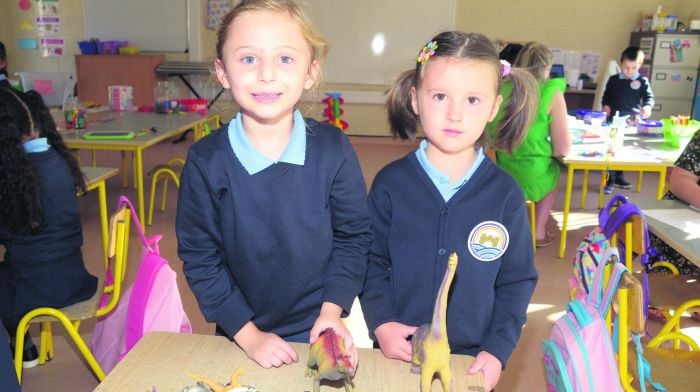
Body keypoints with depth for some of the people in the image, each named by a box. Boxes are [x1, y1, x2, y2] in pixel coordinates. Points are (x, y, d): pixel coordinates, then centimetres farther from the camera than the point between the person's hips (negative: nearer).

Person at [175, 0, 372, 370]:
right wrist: (247, 333, -11)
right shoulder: (206, 160, -14)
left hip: (321, 329, 0)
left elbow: (354, 237, -4)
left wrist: (331, 312, -10)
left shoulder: (333, 148, -13)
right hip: (243, 336, 0)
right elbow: (200, 259, -9)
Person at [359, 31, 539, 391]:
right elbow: (371, 261, -2)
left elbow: (517, 281, -2)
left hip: (472, 360, 1)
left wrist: (498, 350, -9)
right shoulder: (391, 182, -9)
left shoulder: (505, 194, -8)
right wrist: (381, 323, -14)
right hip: (397, 352, 0)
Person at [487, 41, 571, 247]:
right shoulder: (551, 93, -11)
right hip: (529, 176, -4)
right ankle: (539, 233, 38)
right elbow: (563, 149, -11)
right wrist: (540, 149, 7)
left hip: (495, 172, 4)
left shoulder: (502, 88, -1)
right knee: (553, 171, 32)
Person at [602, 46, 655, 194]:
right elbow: (606, 96, 12)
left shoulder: (643, 81, 2)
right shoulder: (613, 80, 4)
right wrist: (606, 106, -7)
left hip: (633, 121, 1)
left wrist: (647, 107, -23)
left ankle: (619, 177, 24)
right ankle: (610, 179, 4)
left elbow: (649, 97, -2)